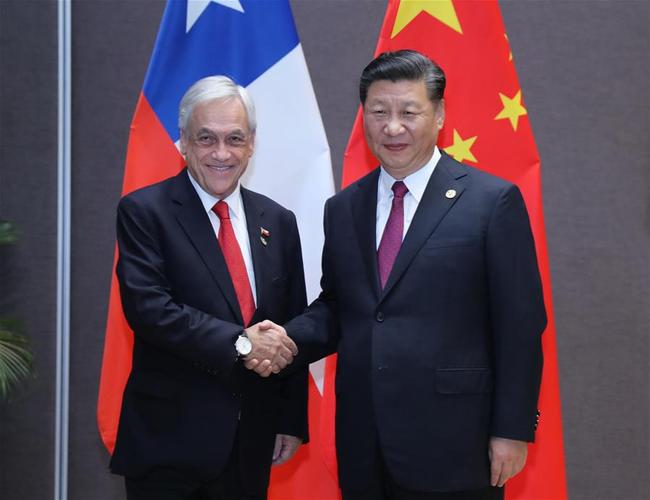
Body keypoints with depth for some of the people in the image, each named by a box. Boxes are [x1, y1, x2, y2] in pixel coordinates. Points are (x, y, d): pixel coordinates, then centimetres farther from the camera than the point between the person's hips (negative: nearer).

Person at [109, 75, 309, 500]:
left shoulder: (277, 221, 9)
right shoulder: (144, 211, -5)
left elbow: (293, 328, 12)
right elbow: (147, 307, -17)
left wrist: (293, 421, 9)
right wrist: (240, 342, -21)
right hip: (168, 438, -4)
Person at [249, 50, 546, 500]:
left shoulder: (493, 201, -5)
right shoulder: (342, 209, 10)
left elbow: (520, 325, -6)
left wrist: (513, 429, -8)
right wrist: (290, 338, -4)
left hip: (450, 448, -4)